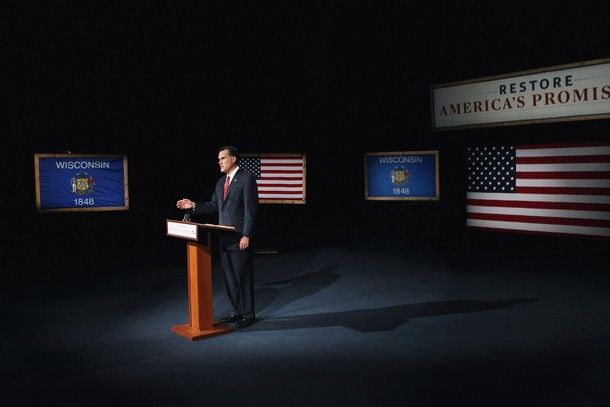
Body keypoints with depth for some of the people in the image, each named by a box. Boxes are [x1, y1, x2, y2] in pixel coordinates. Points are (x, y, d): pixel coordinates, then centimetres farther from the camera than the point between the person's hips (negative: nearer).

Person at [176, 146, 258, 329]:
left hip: (239, 238, -8)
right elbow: (214, 205, 17)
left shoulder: (247, 178, -10)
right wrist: (194, 205, 3)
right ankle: (236, 310, 25)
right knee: (229, 276, 13)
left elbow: (251, 209, -14)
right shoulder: (221, 181, 15)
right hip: (224, 238, 8)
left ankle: (248, 314, 11)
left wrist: (246, 236, -18)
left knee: (243, 276, 0)